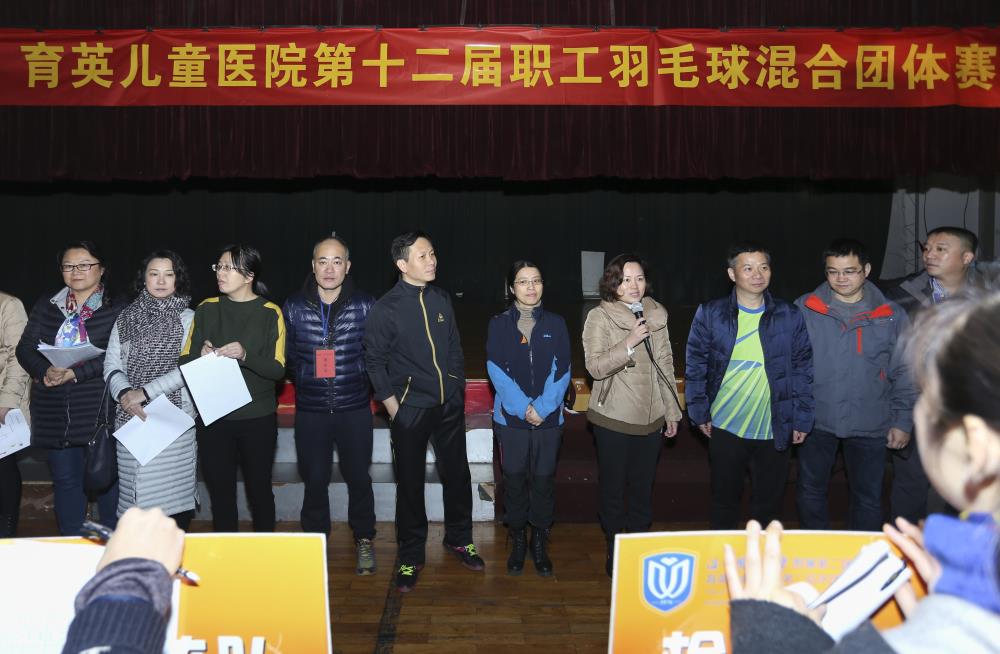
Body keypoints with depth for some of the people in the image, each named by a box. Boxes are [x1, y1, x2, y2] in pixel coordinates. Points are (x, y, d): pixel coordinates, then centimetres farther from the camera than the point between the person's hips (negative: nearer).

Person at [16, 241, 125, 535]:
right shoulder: (46, 306, 13)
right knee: (65, 478, 9)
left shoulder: (117, 309, -1)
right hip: (55, 409, 4)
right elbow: (25, 348, 7)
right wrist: (45, 371, -13)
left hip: (100, 408, -4)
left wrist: (74, 374, -19)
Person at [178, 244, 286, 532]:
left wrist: (245, 355, -25)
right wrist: (202, 356, -16)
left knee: (259, 491, 9)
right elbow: (184, 361, 5)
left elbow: (277, 369, -8)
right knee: (220, 493, 8)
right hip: (212, 419, 2)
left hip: (257, 419, -2)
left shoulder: (270, 313, -3)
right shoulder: (206, 309, 6)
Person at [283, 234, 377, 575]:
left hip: (355, 409, -1)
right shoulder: (294, 307, -1)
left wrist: (357, 379, 1)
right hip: (310, 411, 1)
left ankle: (364, 539, 28)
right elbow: (287, 356, 10)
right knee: (314, 480, 9)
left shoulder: (365, 306, -5)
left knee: (358, 477, 9)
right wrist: (306, 382, 7)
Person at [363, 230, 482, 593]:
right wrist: (393, 408, -7)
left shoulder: (441, 300, 4)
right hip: (410, 409, -4)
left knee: (457, 474, 13)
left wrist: (457, 390, 9)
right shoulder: (385, 308, -9)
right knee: (410, 483, 6)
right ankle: (410, 557, 21)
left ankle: (459, 539, 34)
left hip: (450, 405, 4)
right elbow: (374, 362, -4)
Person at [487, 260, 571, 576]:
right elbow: (497, 371, -6)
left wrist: (542, 407, -13)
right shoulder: (499, 324, 1)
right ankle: (517, 542, 22)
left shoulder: (555, 324, 4)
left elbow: (562, 371, -1)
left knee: (543, 480, 5)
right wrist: (524, 408, -15)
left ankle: (539, 543, 22)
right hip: (510, 417, -1)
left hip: (549, 417, 1)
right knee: (515, 480, 5)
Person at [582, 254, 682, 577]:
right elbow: (595, 367, -15)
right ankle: (615, 549, 23)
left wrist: (672, 410, 14)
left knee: (643, 485, 13)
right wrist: (629, 343, -27)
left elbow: (665, 364, 12)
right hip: (614, 418, -4)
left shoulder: (656, 314, 6)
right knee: (613, 487, 7)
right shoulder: (599, 317, -8)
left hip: (651, 417, 4)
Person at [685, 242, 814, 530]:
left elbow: (803, 369, 2)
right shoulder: (710, 315, -4)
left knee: (769, 501, 12)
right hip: (724, 427, 0)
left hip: (775, 430, 0)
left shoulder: (790, 316, -2)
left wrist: (802, 420, -1)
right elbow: (695, 367, 1)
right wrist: (700, 413, -2)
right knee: (725, 498, 15)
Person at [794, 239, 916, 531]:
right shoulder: (804, 309, -5)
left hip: (870, 425, 0)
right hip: (816, 421, 0)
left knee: (868, 498, 12)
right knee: (810, 493, 13)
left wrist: (903, 421, 1)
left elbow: (904, 373, 3)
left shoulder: (891, 315, -2)